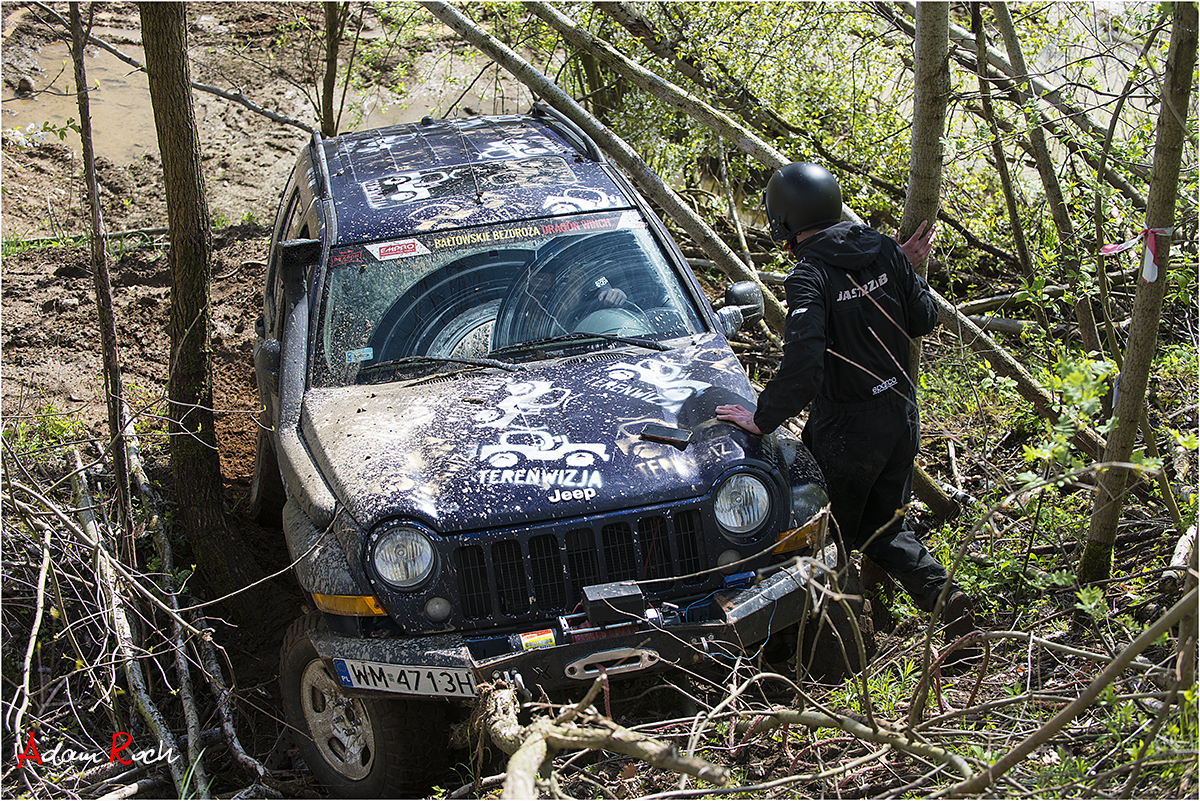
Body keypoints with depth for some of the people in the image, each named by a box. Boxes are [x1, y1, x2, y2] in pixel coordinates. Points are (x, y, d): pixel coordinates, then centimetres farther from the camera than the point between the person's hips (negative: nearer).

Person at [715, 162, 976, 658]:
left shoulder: (809, 277, -21)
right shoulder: (884, 252, -2)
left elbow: (803, 369, -29)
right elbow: (924, 321, 5)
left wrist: (762, 419, -17)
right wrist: (908, 271, 18)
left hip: (846, 428, -7)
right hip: (901, 414, 7)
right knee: (882, 526, 21)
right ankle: (943, 594, 5)